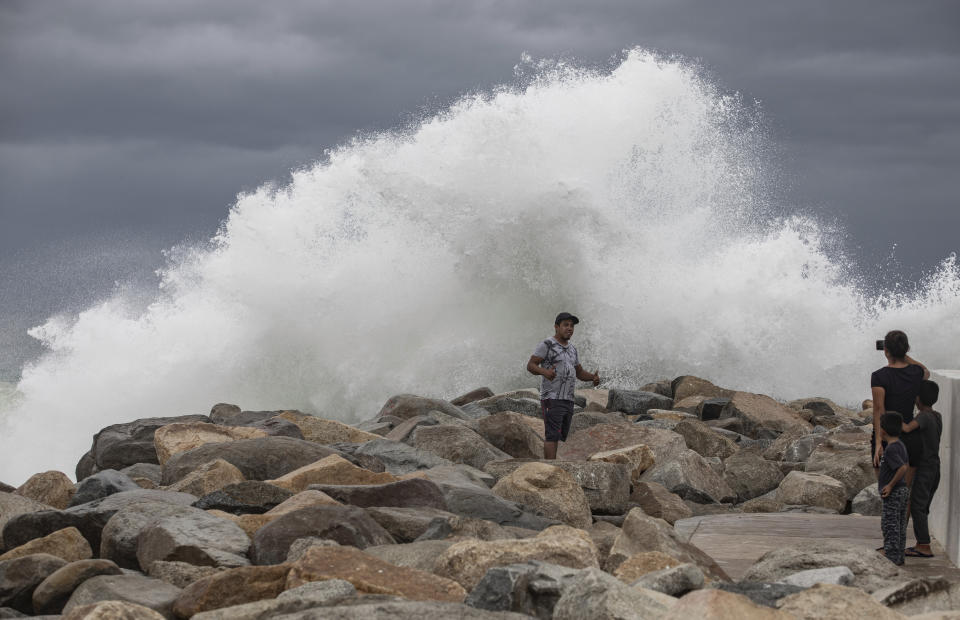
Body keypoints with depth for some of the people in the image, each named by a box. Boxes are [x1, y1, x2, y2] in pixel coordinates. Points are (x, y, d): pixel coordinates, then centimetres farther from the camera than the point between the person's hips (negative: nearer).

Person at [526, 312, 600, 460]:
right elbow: (530, 366, -14)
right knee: (552, 436, -15)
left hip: (567, 401, 8)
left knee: (561, 436, 7)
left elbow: (580, 373, 21)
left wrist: (593, 377, -1)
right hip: (551, 399, -8)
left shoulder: (571, 349, 17)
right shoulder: (546, 345, -7)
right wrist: (545, 372, -35)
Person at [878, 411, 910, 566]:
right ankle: (899, 557, 21)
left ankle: (891, 558, -3)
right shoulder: (901, 445, 9)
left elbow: (902, 467, -31)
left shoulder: (891, 449, -21)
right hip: (903, 490, 10)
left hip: (893, 493, -10)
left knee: (889, 526, -4)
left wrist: (891, 485, -22)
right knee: (900, 527, 15)